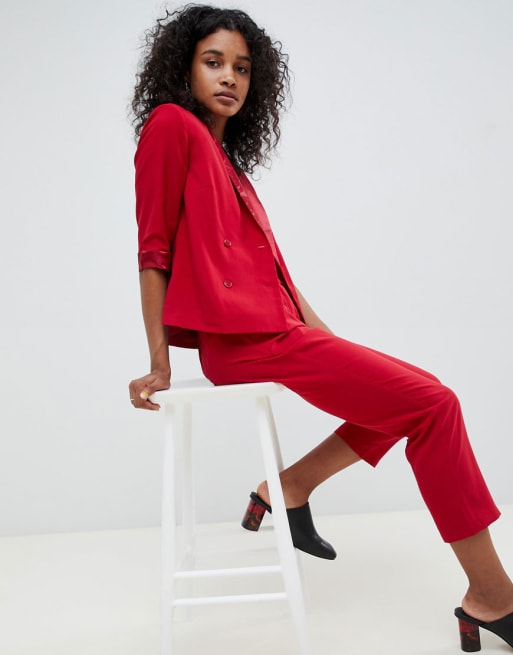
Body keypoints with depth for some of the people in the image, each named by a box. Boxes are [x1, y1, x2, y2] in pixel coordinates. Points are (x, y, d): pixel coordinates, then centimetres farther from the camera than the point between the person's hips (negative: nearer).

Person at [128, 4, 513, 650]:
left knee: (409, 394, 16)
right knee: (434, 404, -9)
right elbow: (154, 248, -9)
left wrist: (327, 338, 13)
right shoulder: (173, 124, -3)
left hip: (274, 329, 9)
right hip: (241, 337, -9)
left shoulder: (223, 155, 22)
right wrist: (159, 366, -12)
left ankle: (287, 490, 17)